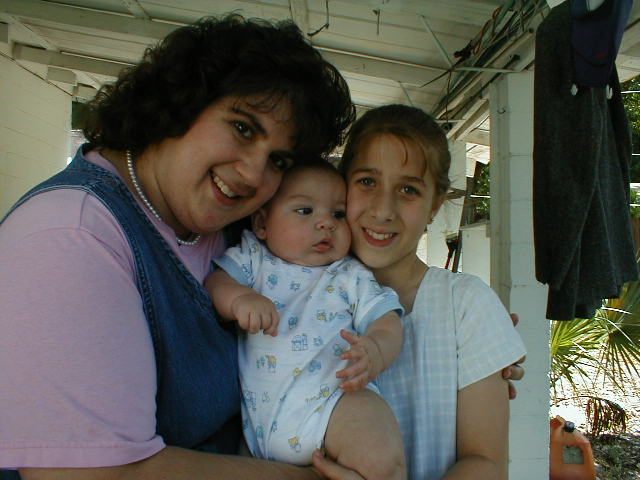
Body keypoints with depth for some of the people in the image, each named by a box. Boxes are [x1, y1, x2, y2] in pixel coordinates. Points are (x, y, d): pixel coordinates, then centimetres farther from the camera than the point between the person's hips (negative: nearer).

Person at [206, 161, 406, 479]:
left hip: (328, 403, -2)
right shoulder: (253, 258, 15)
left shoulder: (352, 277, 14)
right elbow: (214, 282, 3)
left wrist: (375, 350, -18)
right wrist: (239, 298, -20)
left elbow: (386, 322, 6)